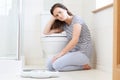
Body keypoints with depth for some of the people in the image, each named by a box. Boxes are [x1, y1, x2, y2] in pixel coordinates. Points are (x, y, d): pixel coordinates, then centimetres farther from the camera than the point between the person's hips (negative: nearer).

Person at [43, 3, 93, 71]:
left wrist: (60, 53, -20)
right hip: (73, 51, 8)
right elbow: (46, 32, 11)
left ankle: (84, 65, -6)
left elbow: (75, 40, -20)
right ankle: (79, 64, 1)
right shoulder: (63, 25, 12)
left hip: (83, 52, -8)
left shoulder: (76, 19, -10)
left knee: (57, 65, -24)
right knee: (50, 66, -8)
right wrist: (53, 18, 4)